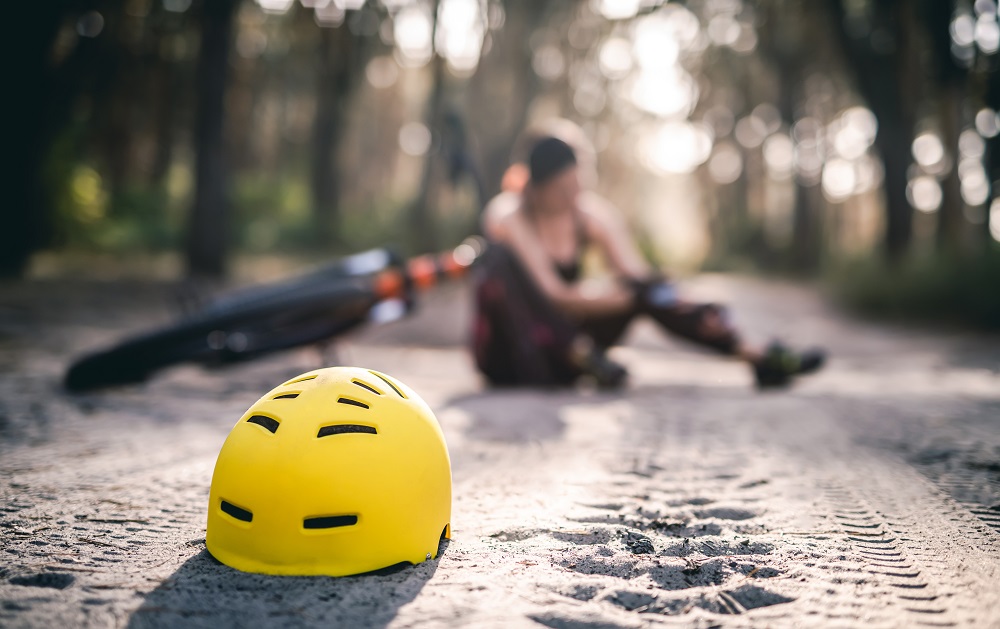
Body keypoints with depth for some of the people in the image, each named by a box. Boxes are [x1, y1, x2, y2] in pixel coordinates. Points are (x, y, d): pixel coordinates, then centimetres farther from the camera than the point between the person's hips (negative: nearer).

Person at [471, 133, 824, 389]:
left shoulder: (592, 212, -1)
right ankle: (584, 356, -37)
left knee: (644, 287, -16)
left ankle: (758, 358, -22)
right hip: (505, 353, -4)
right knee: (504, 256, -31)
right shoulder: (507, 216, -16)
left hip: (559, 352, 4)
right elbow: (551, 294, -24)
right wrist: (620, 296, -27)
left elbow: (636, 272, -8)